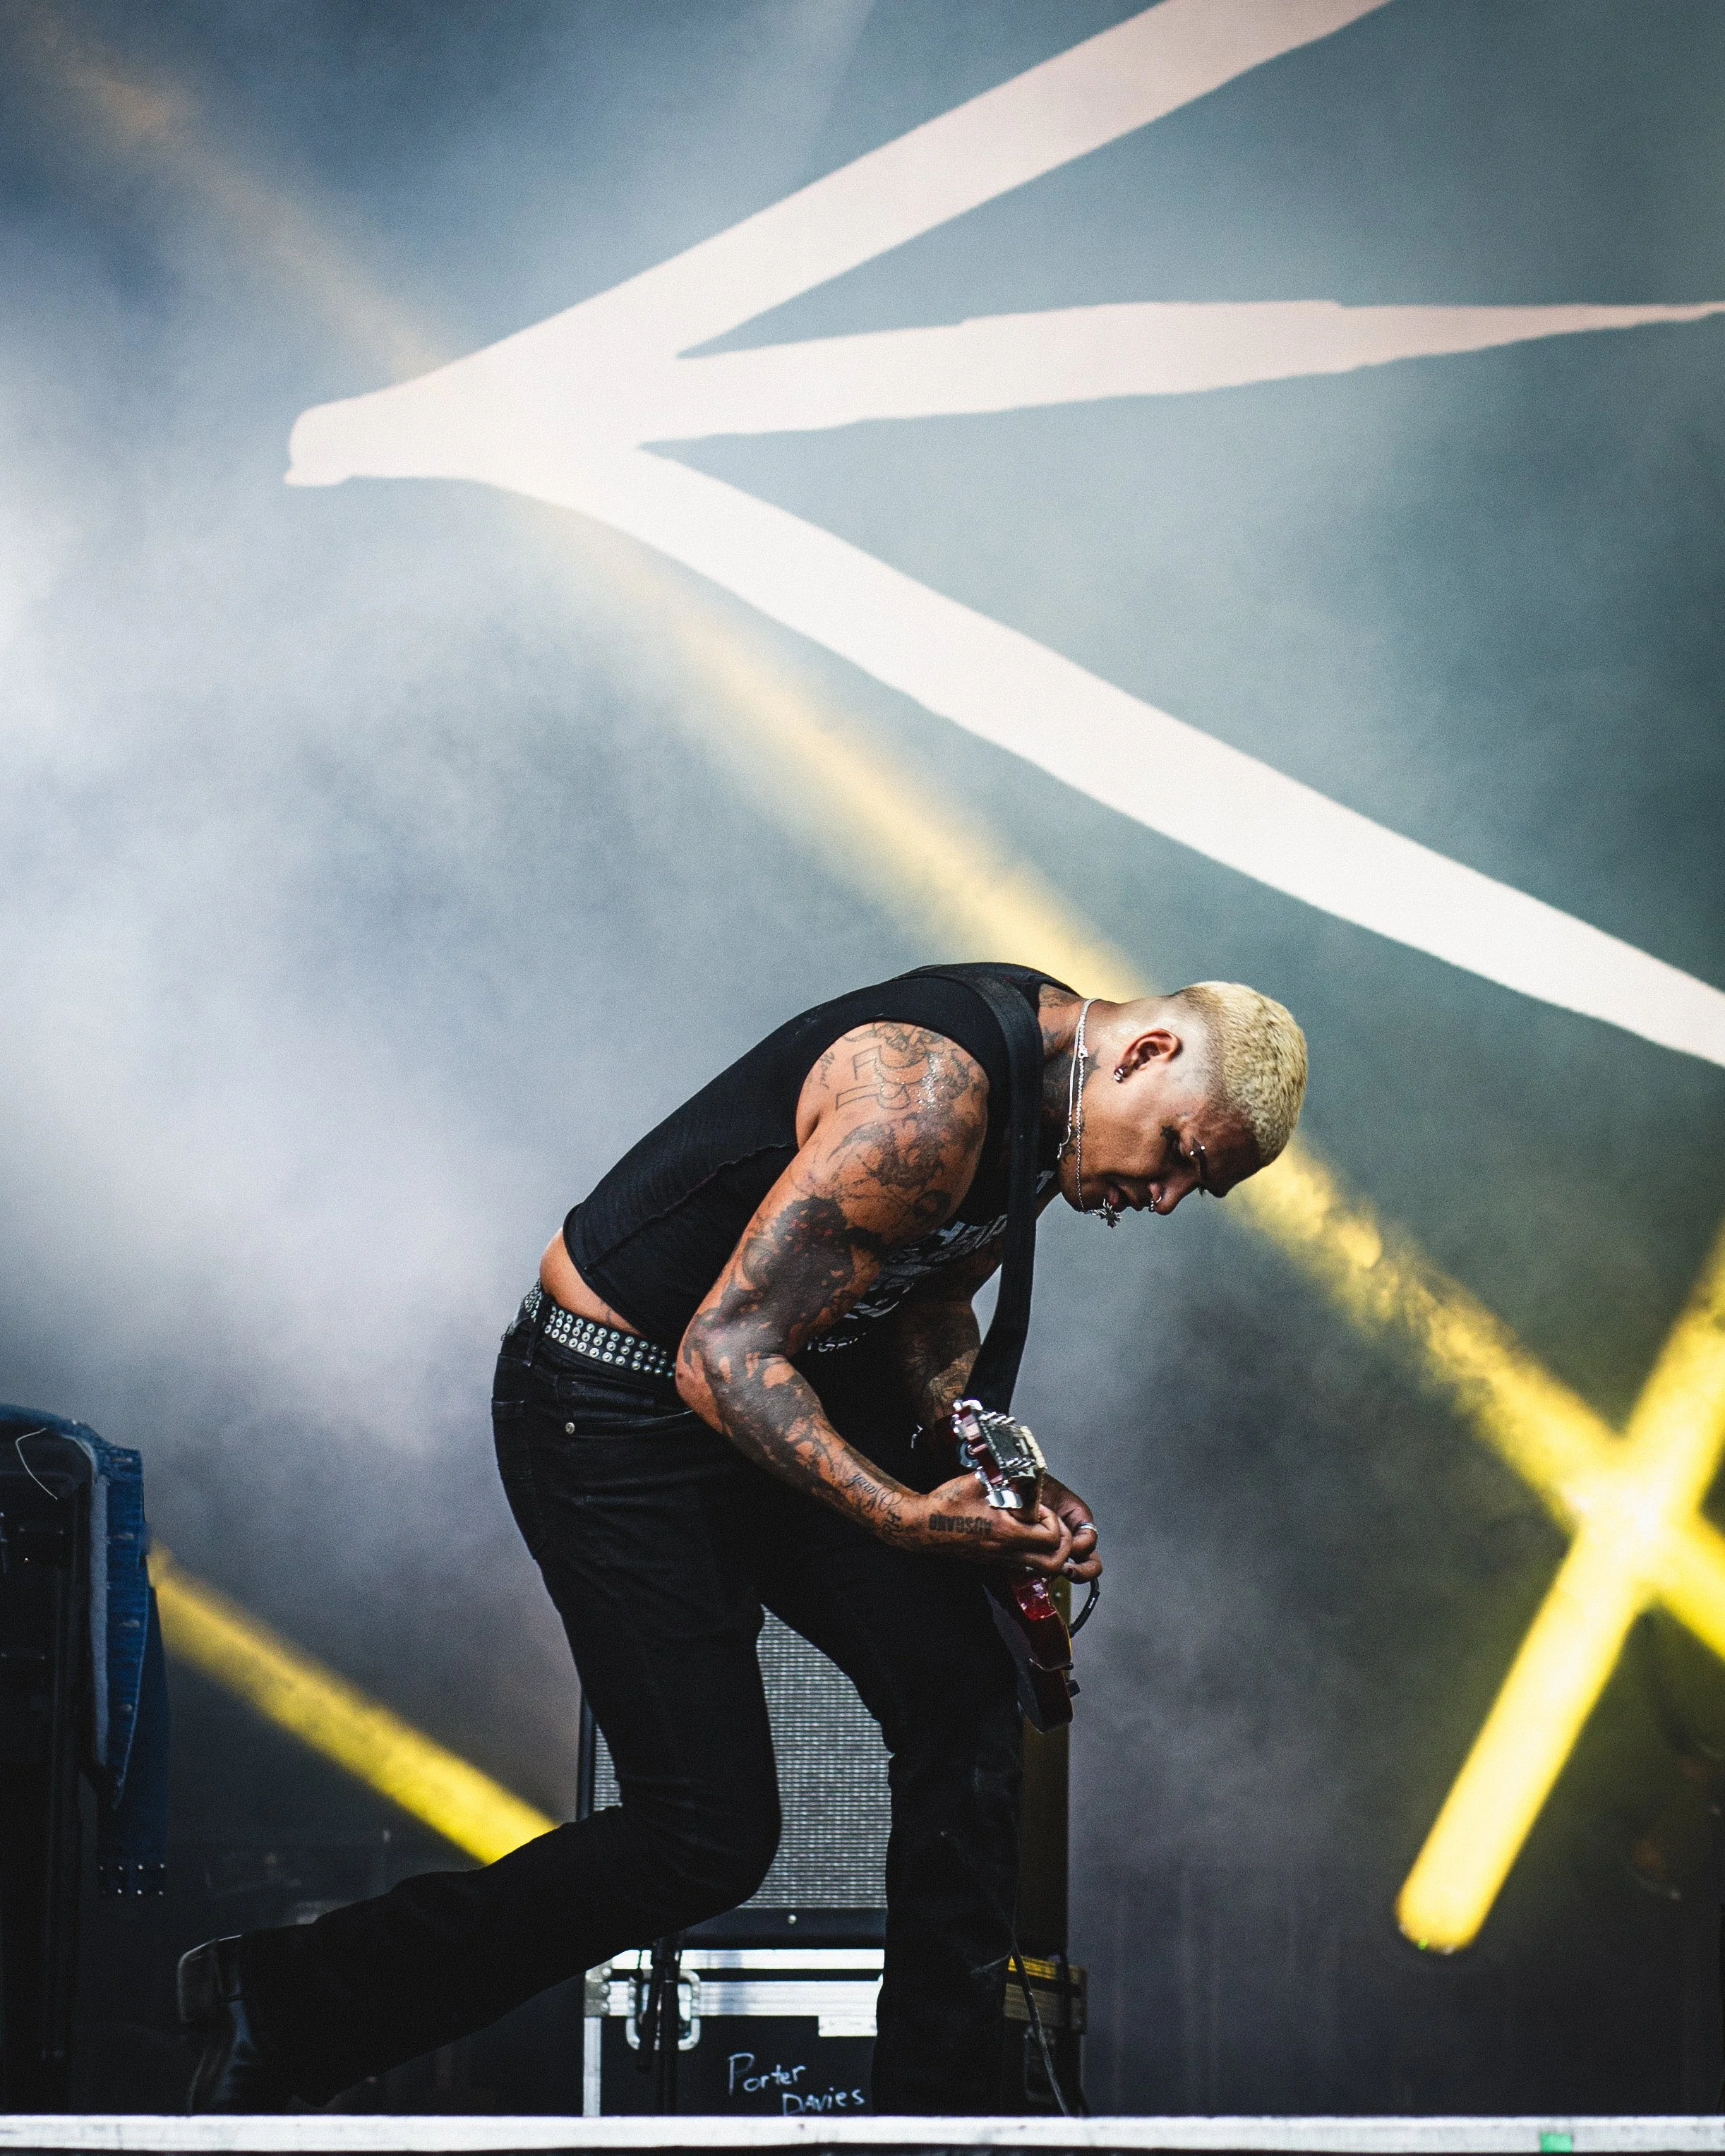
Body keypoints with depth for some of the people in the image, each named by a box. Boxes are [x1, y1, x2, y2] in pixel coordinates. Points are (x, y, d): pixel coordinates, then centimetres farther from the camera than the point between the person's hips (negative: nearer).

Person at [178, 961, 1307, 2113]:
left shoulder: (1046, 1082, 1)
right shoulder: (929, 1093, -29)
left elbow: (923, 1309, 15)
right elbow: (722, 1358, -28)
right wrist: (907, 1514, -36)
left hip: (791, 1382, 9)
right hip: (614, 1409, -9)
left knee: (963, 1698, 1)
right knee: (710, 1838, -10)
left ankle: (942, 2092, 14)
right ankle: (281, 2002, 1)